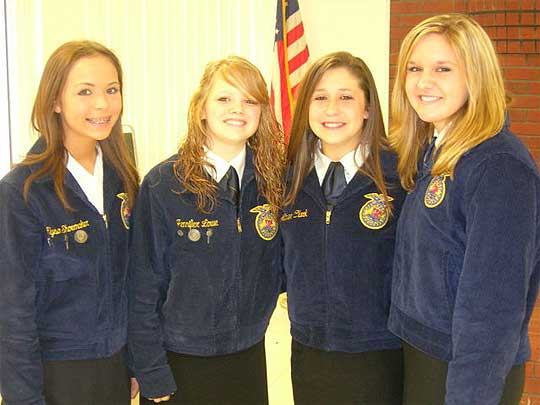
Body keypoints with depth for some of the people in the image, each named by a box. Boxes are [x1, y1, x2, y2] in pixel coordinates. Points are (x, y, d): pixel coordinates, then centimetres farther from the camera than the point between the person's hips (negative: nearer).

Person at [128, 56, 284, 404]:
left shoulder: (273, 178, -2)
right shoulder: (163, 185, -12)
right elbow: (144, 287, -8)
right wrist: (152, 373, -8)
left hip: (250, 358, 3)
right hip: (180, 361, -3)